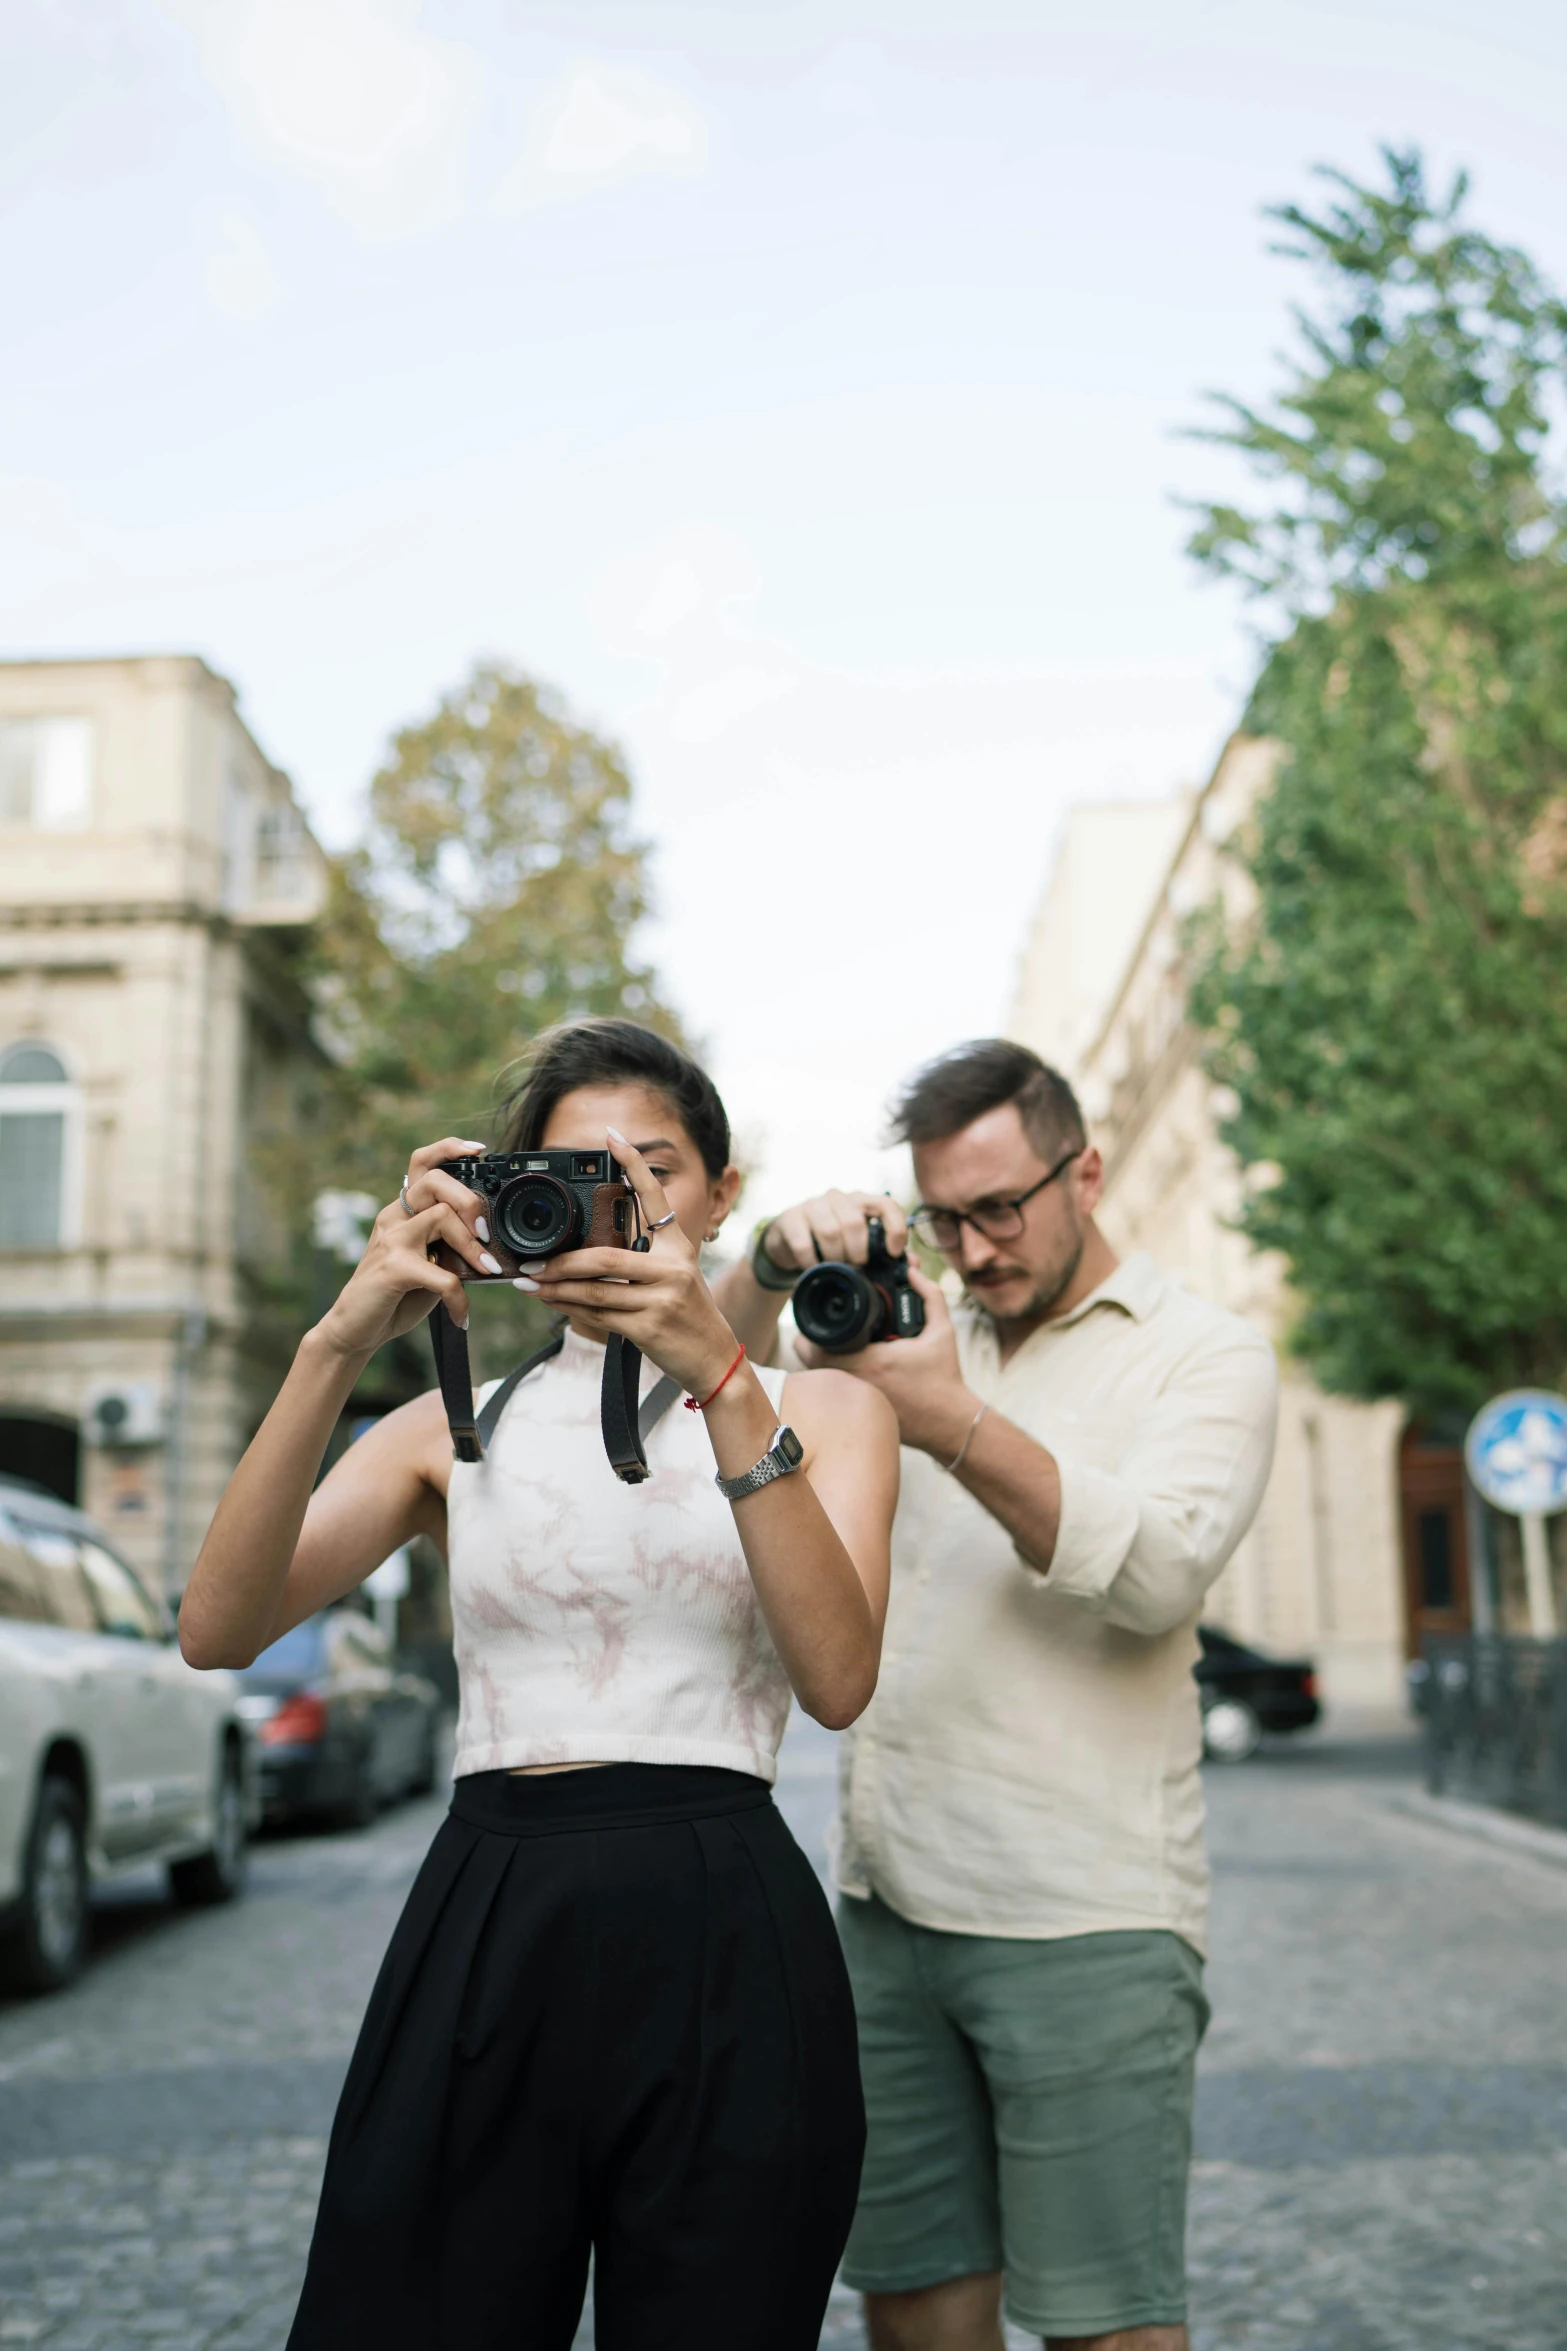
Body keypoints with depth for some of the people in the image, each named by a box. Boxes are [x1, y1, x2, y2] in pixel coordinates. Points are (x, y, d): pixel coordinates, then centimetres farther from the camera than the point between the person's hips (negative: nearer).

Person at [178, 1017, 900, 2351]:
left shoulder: (820, 1410, 7)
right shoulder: (458, 1423, 10)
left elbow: (837, 1677, -11)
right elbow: (218, 1629, -6)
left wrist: (723, 1387, -20)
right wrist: (340, 1349, -16)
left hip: (725, 1952, -1)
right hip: (483, 1940, 1)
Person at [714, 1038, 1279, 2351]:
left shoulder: (1207, 1354, 2)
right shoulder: (917, 1336, 16)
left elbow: (1161, 1568, -15)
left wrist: (953, 1422, -24)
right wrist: (777, 1267, -9)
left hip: (1084, 1923, -4)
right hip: (887, 1908, 5)